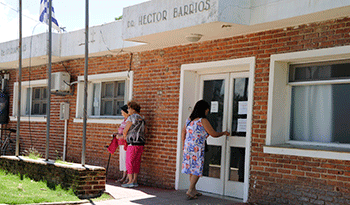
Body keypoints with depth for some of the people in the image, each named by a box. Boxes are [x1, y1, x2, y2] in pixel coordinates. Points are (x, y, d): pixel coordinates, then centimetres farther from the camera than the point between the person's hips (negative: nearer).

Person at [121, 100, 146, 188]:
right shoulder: (141, 119, 14)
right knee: (136, 163, 10)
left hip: (133, 144, -8)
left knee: (129, 162, -4)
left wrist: (125, 136, 13)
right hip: (141, 144, 8)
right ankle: (135, 181, 12)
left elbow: (125, 131, -9)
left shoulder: (131, 118, -10)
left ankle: (130, 182, -5)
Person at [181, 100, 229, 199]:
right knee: (197, 169, 1)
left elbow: (183, 132, 17)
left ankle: (193, 190, 22)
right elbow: (213, 134, -6)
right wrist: (224, 133, 10)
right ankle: (190, 190, -5)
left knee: (191, 169, 14)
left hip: (188, 146, 7)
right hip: (197, 148, -7)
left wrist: (184, 145, 24)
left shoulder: (189, 120, 9)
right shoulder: (203, 121, -12)